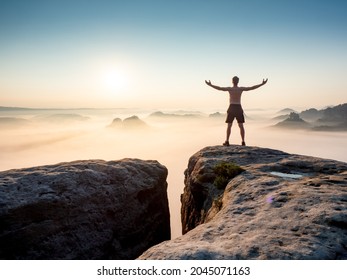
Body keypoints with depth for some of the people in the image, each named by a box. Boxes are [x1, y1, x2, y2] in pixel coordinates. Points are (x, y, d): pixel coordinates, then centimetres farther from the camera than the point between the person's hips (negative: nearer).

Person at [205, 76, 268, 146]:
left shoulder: (229, 88, -3)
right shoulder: (241, 88, 1)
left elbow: (219, 88, -10)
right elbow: (252, 88, 0)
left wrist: (210, 85, -5)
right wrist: (262, 84, 5)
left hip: (231, 108, -1)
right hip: (239, 108, 1)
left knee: (229, 125, 5)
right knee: (241, 126, 6)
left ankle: (227, 141, 2)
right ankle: (243, 142, 3)